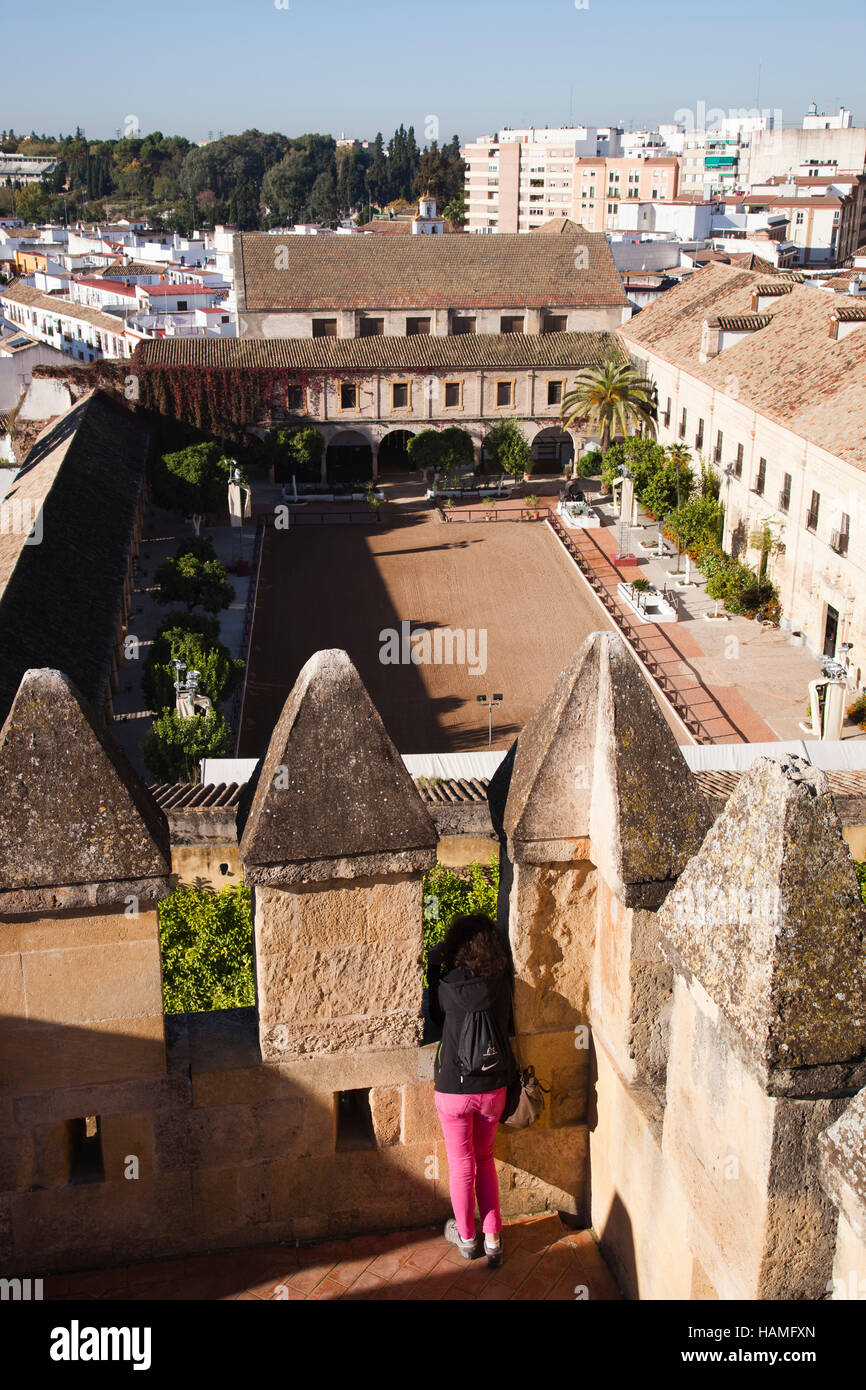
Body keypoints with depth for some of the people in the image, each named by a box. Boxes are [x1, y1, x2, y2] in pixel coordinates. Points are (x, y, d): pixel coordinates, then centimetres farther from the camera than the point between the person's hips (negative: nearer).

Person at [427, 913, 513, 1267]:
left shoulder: (448, 986, -19)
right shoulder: (502, 983, -12)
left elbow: (435, 1014, 2)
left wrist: (433, 966, 7)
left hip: (453, 1090, -2)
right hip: (493, 1089, 3)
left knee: (462, 1165, 16)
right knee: (485, 1159, 22)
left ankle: (466, 1237, 32)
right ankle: (493, 1239, 24)